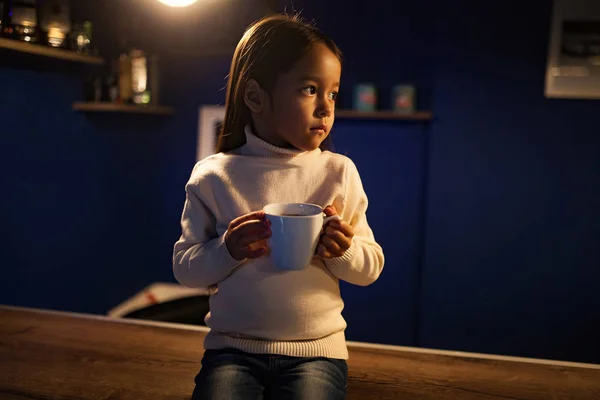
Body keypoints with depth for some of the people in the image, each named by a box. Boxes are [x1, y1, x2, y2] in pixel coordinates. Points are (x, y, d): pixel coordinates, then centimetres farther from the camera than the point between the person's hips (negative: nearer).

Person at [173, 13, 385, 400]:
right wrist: (229, 250, -17)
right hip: (232, 347, 0)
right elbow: (185, 267, 2)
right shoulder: (213, 176, -2)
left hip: (316, 349, 1)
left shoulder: (339, 172, -1)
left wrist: (344, 251, -16)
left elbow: (371, 267, 5)